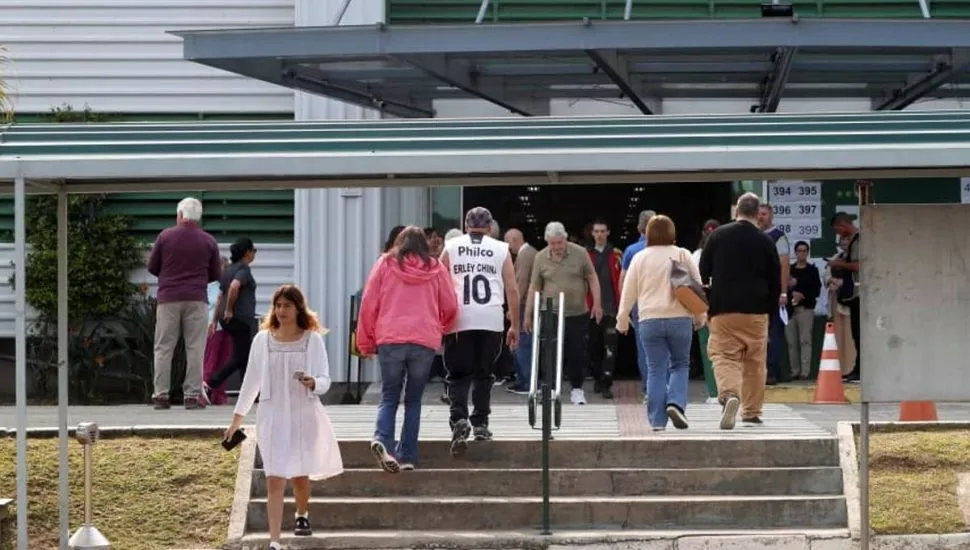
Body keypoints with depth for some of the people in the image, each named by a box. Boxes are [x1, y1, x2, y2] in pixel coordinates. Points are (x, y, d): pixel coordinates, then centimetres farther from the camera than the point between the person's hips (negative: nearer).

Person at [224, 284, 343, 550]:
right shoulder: (262, 339, 1)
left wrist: (313, 383, -27)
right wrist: (237, 418, 10)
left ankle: (302, 514, 45)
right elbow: (251, 381, 8)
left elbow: (325, 381, -3)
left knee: (300, 475, 13)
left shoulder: (312, 339, -3)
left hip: (304, 416, 0)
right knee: (274, 480, -7)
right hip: (272, 416, 0)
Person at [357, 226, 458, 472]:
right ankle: (407, 456, 6)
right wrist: (438, 330, 31)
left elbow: (368, 304, 5)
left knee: (389, 398, 6)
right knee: (413, 400, 11)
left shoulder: (385, 264, 7)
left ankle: (382, 440, -21)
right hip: (425, 341, 1)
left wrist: (366, 342, 13)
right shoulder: (435, 268, 10)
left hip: (390, 340, -1)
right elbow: (450, 307, 11)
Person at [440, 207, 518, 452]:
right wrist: (515, 325, 16)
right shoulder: (501, 250, 11)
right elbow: (512, 290, 10)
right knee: (484, 374, 13)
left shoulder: (451, 248, 11)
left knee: (458, 374, 3)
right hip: (491, 319, 1)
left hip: (459, 320, -1)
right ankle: (480, 424, 12)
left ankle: (459, 418, -18)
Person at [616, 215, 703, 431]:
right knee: (680, 364, 13)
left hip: (650, 321, 1)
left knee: (656, 370, 5)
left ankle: (657, 420, 2)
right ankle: (676, 403, -9)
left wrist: (622, 319, 16)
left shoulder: (640, 258, 3)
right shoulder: (683, 255, 0)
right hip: (680, 319, -1)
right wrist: (700, 317, 16)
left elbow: (628, 292, 6)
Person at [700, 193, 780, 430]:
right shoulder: (765, 242, 0)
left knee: (723, 356, -3)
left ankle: (729, 393, -31)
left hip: (722, 309, -1)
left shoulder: (718, 235, 1)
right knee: (755, 363, 11)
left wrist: (705, 306, 14)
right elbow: (775, 282, 4)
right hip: (756, 311, 1)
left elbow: (702, 274, 5)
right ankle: (752, 411, 17)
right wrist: (771, 309, 17)